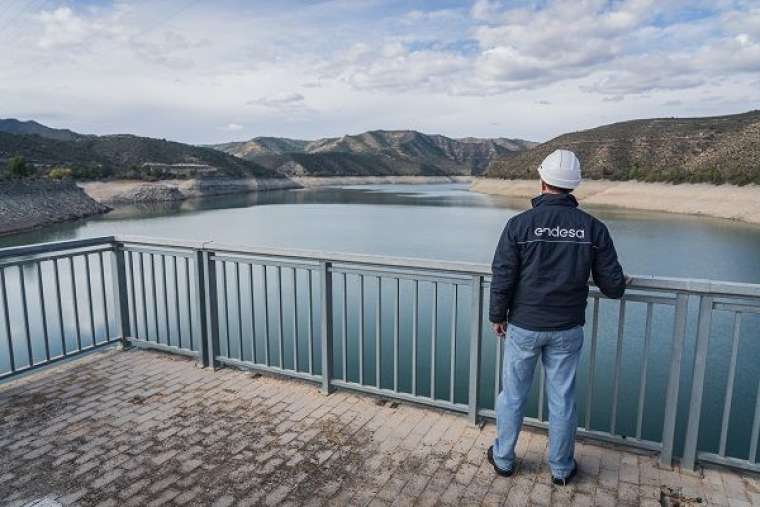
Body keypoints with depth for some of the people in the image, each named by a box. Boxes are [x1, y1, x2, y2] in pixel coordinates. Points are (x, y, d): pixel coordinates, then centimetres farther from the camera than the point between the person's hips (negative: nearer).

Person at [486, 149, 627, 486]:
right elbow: (612, 285, -2)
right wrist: (621, 284, 22)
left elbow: (502, 278, -11)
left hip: (523, 326, -1)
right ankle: (561, 469, 31)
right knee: (562, 399, 15)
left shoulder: (519, 224, -13)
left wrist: (497, 316, 4)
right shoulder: (593, 228, -6)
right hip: (567, 330, 2)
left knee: (512, 395, 14)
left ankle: (503, 459, 31)